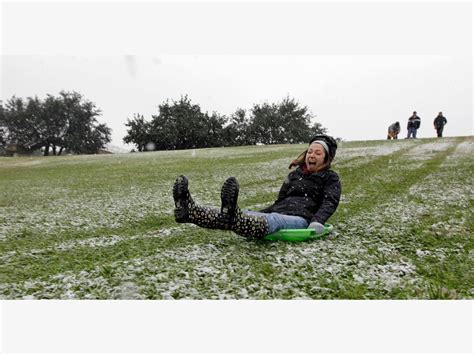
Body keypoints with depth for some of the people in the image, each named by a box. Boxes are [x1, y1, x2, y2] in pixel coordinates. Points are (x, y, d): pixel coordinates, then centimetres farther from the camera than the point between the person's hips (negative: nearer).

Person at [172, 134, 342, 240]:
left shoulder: (330, 178, 15)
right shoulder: (295, 174, 29)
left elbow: (330, 202, -3)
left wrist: (318, 222, -24)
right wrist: (256, 214, 21)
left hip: (301, 218, -5)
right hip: (279, 212, 6)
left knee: (273, 220, -40)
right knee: (245, 216, -22)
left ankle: (233, 218, -73)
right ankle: (190, 210, -44)